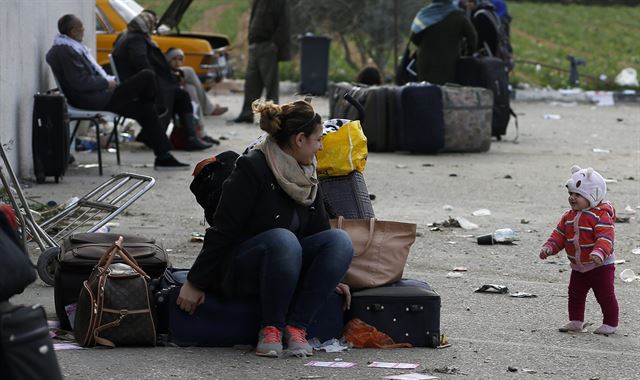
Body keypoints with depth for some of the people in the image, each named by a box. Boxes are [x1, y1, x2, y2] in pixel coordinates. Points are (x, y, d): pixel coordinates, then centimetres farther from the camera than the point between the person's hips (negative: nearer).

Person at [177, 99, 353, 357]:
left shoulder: (307, 176, 9)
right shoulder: (252, 169, -15)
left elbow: (319, 230, 19)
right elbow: (222, 231, -15)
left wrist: (330, 279, 12)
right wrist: (195, 283, -14)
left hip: (289, 266, 7)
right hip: (237, 272, -7)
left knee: (340, 240, -19)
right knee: (283, 238, -38)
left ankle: (296, 326, -20)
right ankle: (271, 328, -22)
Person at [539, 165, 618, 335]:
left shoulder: (601, 216, -21)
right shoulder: (569, 216, 4)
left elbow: (605, 237, -32)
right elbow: (559, 234, 8)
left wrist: (599, 252, -49)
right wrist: (549, 248, -8)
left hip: (601, 266, -7)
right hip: (578, 267, 7)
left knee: (605, 295, 1)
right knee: (575, 294, 12)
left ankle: (610, 323, 12)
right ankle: (576, 321, 24)